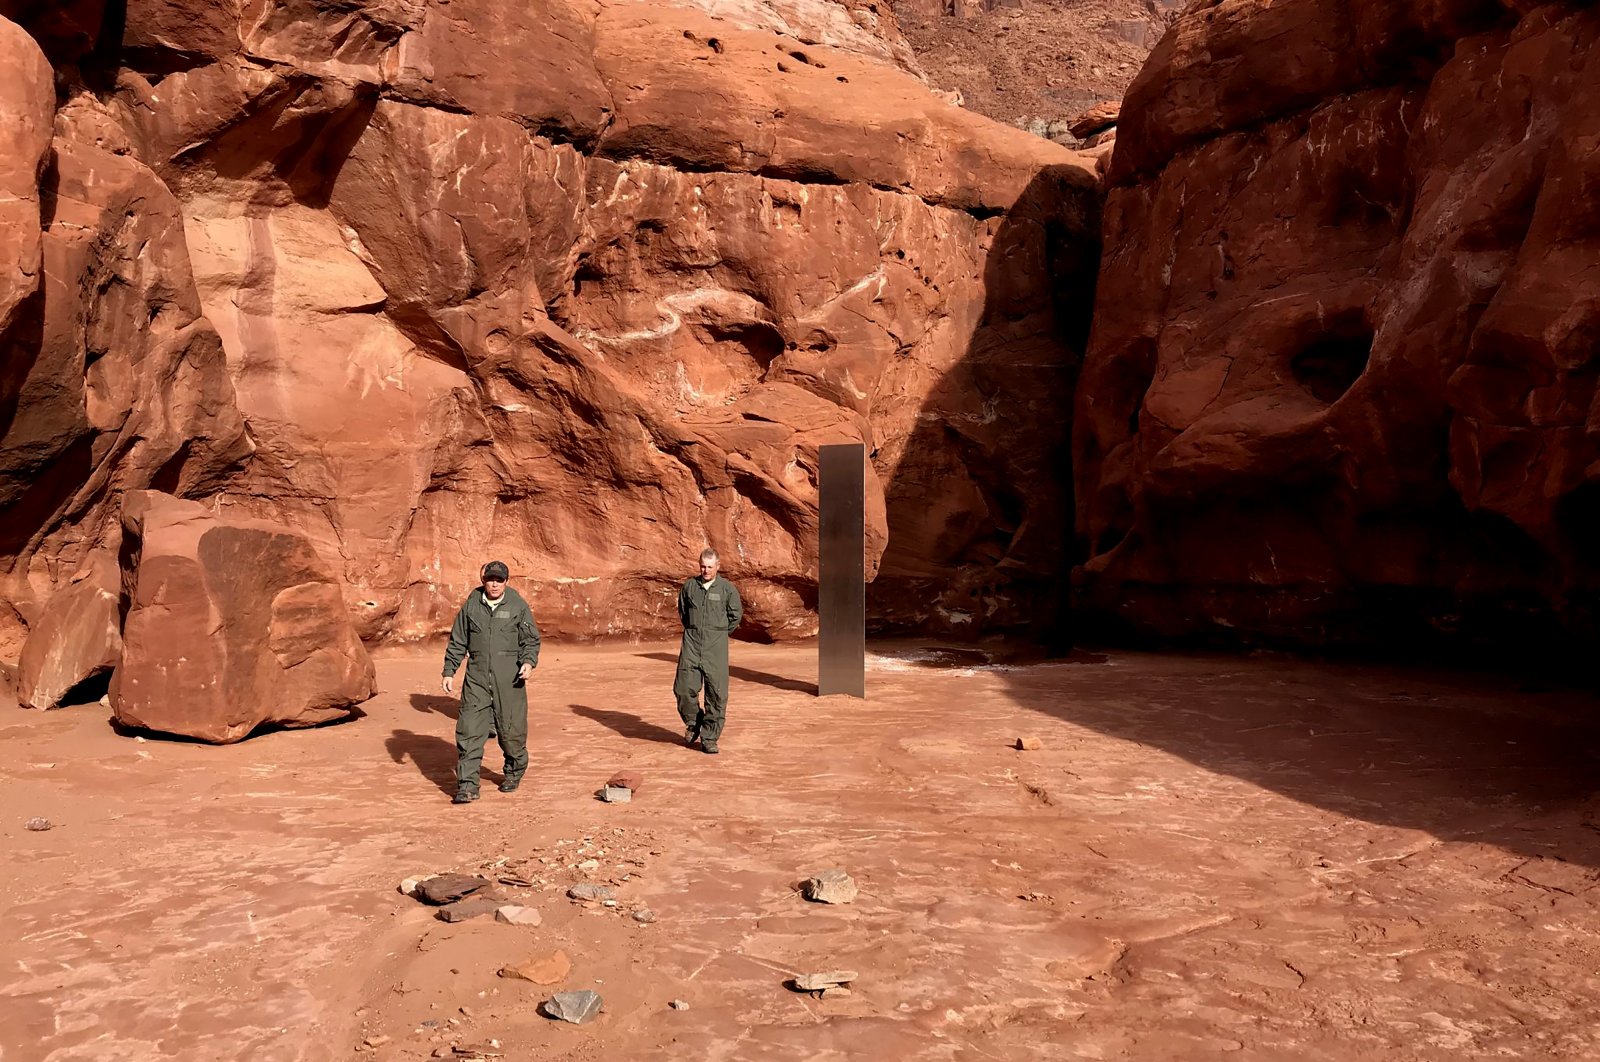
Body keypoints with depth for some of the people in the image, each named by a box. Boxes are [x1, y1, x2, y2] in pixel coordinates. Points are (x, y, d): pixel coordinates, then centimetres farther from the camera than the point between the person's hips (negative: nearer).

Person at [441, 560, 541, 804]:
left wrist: (529, 661, -14)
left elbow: (531, 639, 4)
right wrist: (449, 671, 9)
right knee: (469, 730, -6)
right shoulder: (471, 606, 8)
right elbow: (457, 641, 14)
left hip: (509, 679, -1)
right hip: (476, 678, 2)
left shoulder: (518, 606, 3)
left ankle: (514, 772, 30)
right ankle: (467, 785, -3)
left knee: (511, 728, 5)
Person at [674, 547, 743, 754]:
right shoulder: (689, 586, 6)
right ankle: (693, 723, 23)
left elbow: (736, 614, 9)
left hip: (716, 646, -1)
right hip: (691, 643, 2)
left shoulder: (727, 588, 0)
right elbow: (682, 610, 20)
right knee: (684, 687, -5)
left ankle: (709, 739, 5)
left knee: (716, 693, -3)